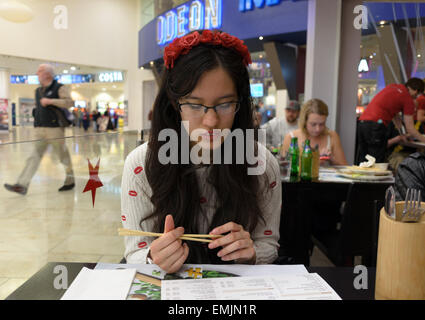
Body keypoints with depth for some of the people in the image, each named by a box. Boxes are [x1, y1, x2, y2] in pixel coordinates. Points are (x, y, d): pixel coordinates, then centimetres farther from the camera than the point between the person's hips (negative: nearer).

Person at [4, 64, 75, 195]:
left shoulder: (59, 88, -3)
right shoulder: (38, 91, 19)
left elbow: (69, 102, -18)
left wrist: (50, 101, -21)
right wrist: (36, 116, 20)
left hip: (55, 129, -6)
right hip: (40, 129, 6)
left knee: (63, 156, 3)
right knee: (34, 157, -2)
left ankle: (70, 181, 19)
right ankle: (22, 185, -8)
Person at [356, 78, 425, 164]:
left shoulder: (392, 86, 23)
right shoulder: (408, 99, 2)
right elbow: (410, 129, 4)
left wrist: (403, 134, 36)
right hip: (375, 125, -8)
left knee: (361, 162, 11)